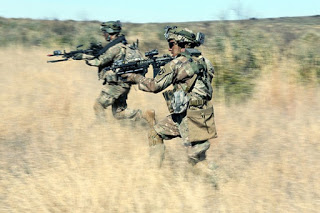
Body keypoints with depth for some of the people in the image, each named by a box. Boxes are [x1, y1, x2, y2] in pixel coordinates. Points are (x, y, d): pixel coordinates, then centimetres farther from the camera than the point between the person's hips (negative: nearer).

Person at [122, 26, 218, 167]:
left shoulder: (178, 64, -13)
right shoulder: (202, 61, 9)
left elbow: (155, 86, -10)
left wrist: (135, 77, 5)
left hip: (191, 118, -9)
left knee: (196, 157, -5)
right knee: (155, 134, 16)